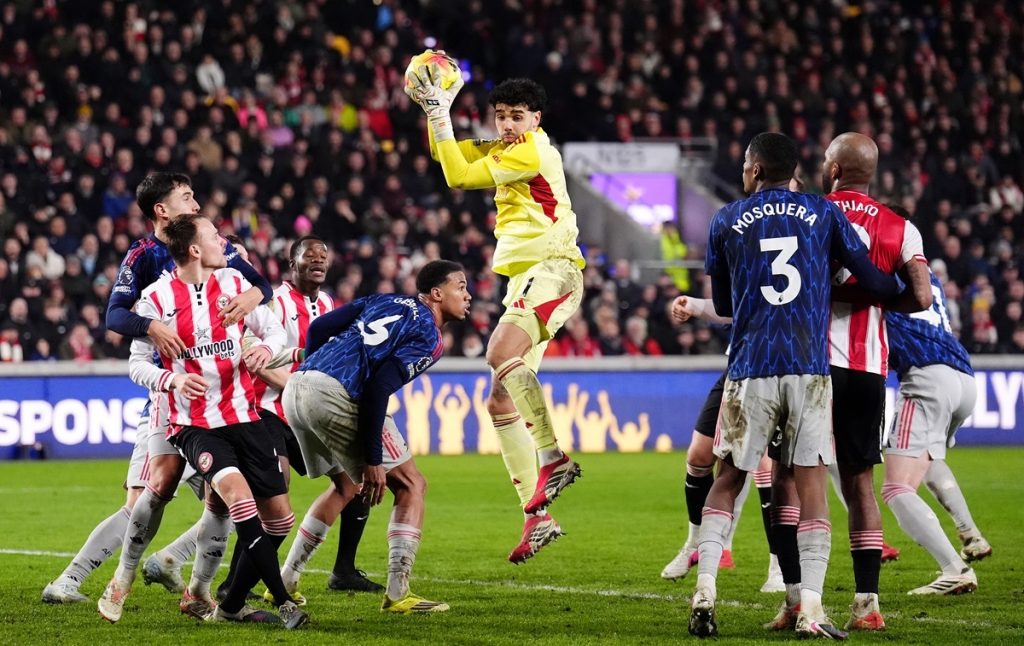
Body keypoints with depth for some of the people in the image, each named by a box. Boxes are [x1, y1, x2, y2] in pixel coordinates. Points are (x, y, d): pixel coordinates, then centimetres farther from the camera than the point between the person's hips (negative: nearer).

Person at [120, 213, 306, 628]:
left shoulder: (234, 282, 4)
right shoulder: (157, 298, -6)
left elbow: (274, 329, 12)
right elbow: (137, 364, 0)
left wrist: (266, 348, -11)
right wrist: (172, 379, -20)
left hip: (242, 416, 5)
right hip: (193, 423, -5)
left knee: (279, 517, 0)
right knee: (236, 489, -30)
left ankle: (231, 606, 16)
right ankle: (283, 604, -29)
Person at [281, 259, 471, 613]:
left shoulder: (385, 301, 23)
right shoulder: (428, 336, 0)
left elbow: (319, 327, 16)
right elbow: (378, 386, -12)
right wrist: (373, 460, -12)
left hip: (296, 386, 8)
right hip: (335, 395, -8)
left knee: (345, 486, 28)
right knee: (411, 485, 4)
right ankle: (397, 594, -4)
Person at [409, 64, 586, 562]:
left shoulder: (533, 151, -9)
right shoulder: (506, 151, 19)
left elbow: (458, 175, -11)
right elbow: (447, 155, 28)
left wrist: (440, 111, -7)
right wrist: (433, 110, 12)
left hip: (551, 271, -10)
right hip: (523, 279, 10)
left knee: (501, 352, -35)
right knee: (501, 402, 4)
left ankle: (553, 458, -33)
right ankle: (536, 514, 6)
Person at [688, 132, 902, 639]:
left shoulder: (726, 221, 10)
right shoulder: (822, 213, 9)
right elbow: (874, 282, 9)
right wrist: (899, 292, 32)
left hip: (750, 369, 0)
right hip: (811, 368, 0)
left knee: (728, 479, 13)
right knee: (811, 483, 2)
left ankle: (704, 592, 1)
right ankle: (811, 609, -5)